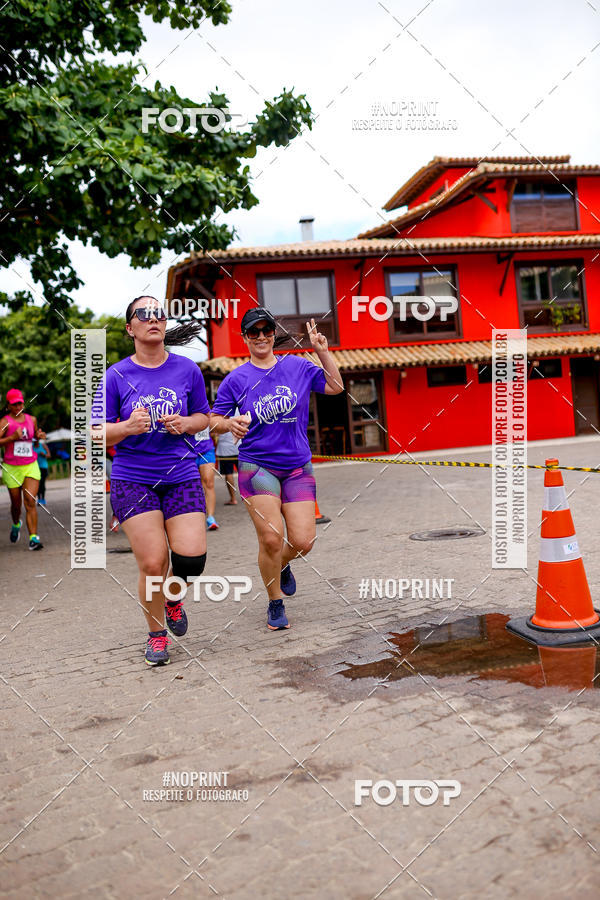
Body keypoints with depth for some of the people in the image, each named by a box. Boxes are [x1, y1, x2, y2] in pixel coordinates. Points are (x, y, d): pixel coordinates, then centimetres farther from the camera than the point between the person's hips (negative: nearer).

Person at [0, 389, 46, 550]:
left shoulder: (32, 419, 8)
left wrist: (40, 435, 6)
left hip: (31, 466, 2)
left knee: (30, 502, -11)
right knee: (16, 503, 9)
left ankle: (33, 538, -14)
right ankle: (16, 525, 43)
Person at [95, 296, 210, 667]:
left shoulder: (187, 369, 4)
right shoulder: (116, 375, 0)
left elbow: (204, 417, 14)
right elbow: (99, 433, 3)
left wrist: (185, 423, -8)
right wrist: (128, 427, -17)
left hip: (182, 475, 1)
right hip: (132, 479, -1)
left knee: (192, 557, -10)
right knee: (152, 563, -6)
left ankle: (174, 597, 27)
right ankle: (156, 633, 20)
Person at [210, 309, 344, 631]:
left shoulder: (297, 366, 7)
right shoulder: (236, 379, 1)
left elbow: (335, 387, 11)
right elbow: (213, 421, 3)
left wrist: (322, 351, 1)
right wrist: (230, 423, -19)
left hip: (298, 467, 2)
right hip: (256, 467, -2)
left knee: (302, 541, -5)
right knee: (271, 538, -12)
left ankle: (281, 565, 33)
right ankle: (275, 603, 13)